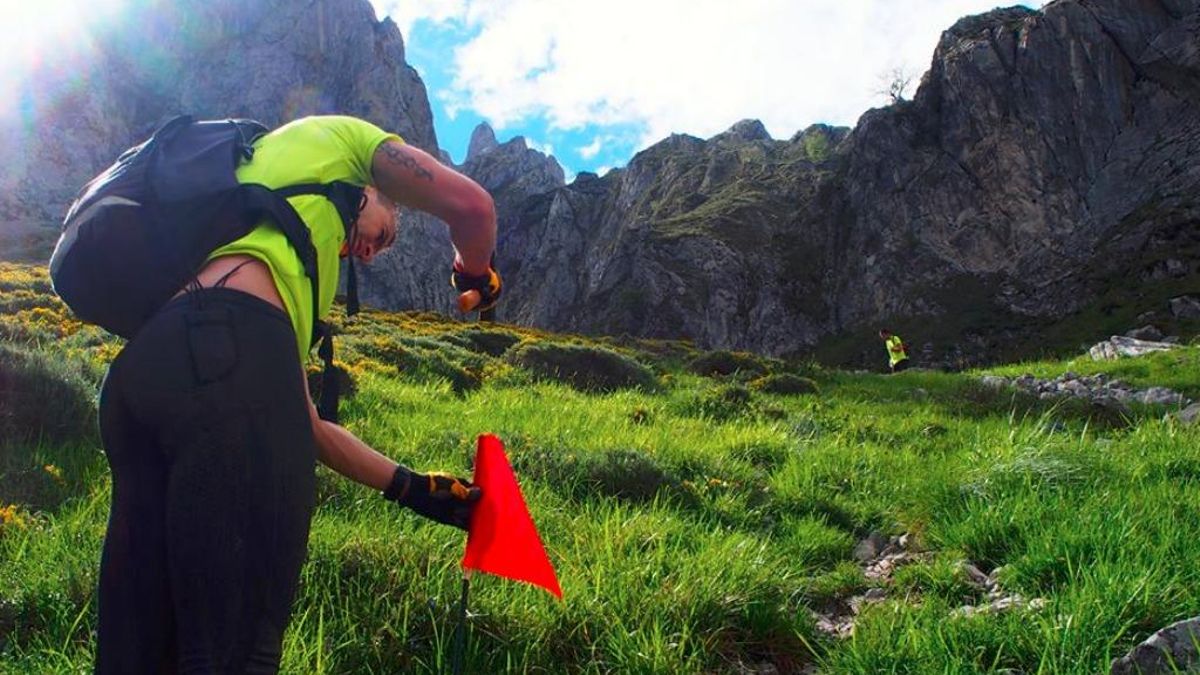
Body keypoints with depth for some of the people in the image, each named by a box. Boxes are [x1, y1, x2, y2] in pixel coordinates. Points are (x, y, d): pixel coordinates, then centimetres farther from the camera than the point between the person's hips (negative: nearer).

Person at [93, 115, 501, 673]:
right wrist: (474, 273, 33)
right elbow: (470, 206, 10)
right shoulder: (336, 137, 27)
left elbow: (300, 420, 37)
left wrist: (412, 488, 40)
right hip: (229, 354, -9)